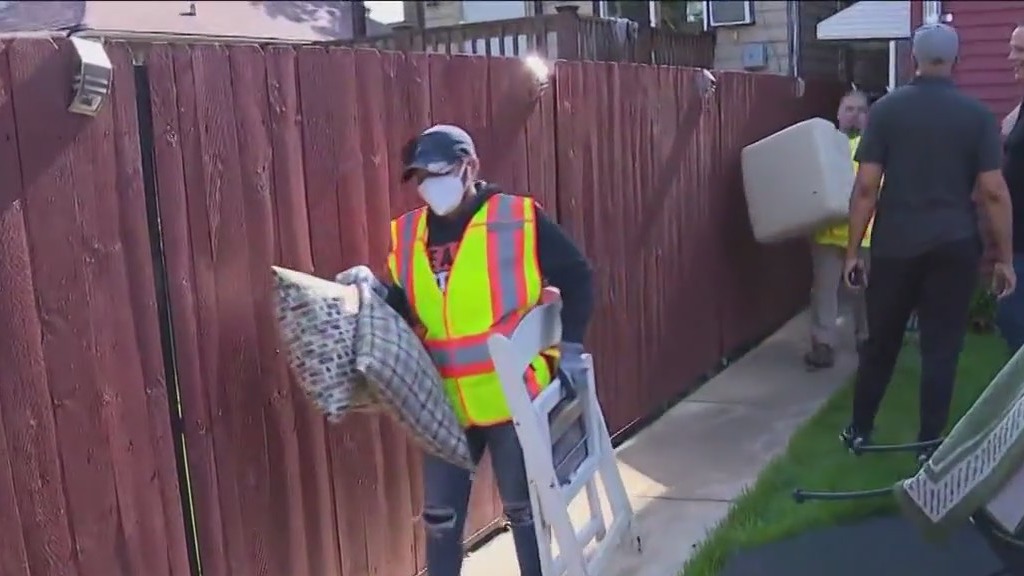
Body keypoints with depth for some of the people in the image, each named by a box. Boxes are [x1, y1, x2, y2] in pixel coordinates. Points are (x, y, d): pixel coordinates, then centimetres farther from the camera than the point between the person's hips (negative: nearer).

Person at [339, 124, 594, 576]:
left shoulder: (519, 219, -10)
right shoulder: (406, 235, 4)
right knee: (440, 515, 14)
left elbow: (575, 277, -4)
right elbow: (409, 313, 11)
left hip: (512, 398, -4)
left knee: (523, 508, 14)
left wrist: (569, 344, -6)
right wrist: (378, 293, -8)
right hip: (444, 404, 4)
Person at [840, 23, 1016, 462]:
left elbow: (866, 186, -6)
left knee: (881, 342, 14)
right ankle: (929, 444, 11)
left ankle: (860, 431, 25)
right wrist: (1005, 258, 3)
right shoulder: (977, 115, -2)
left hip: (895, 245, 1)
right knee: (941, 348, 6)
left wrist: (853, 250, 0)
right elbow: (993, 192, -4)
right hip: (954, 246, -1)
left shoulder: (885, 110, -2)